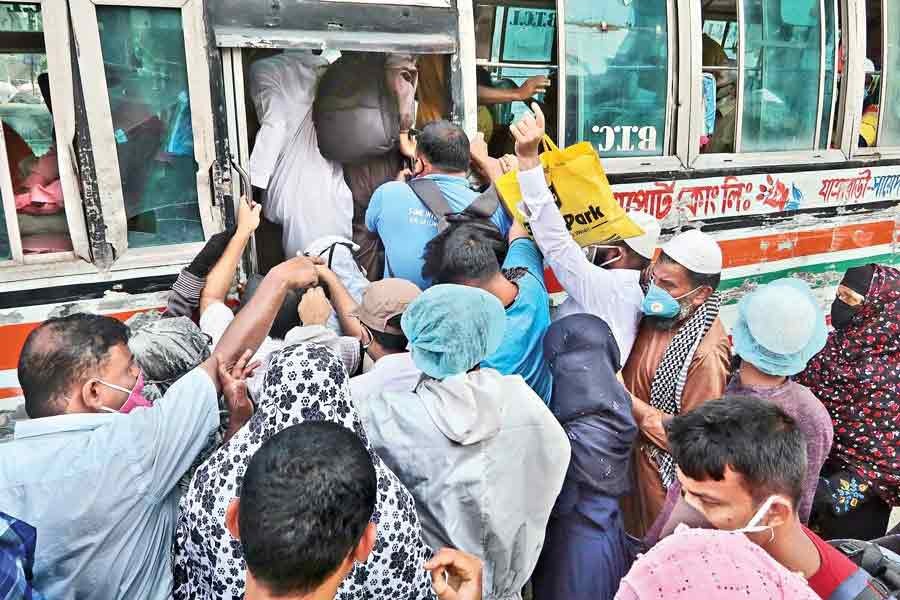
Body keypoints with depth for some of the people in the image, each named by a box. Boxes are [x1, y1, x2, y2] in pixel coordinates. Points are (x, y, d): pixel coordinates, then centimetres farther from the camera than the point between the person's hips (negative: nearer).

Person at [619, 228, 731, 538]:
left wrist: (629, 402, -27)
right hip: (632, 449, 7)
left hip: (661, 469, -7)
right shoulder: (661, 314, -7)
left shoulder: (706, 355, -29)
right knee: (630, 530, 27)